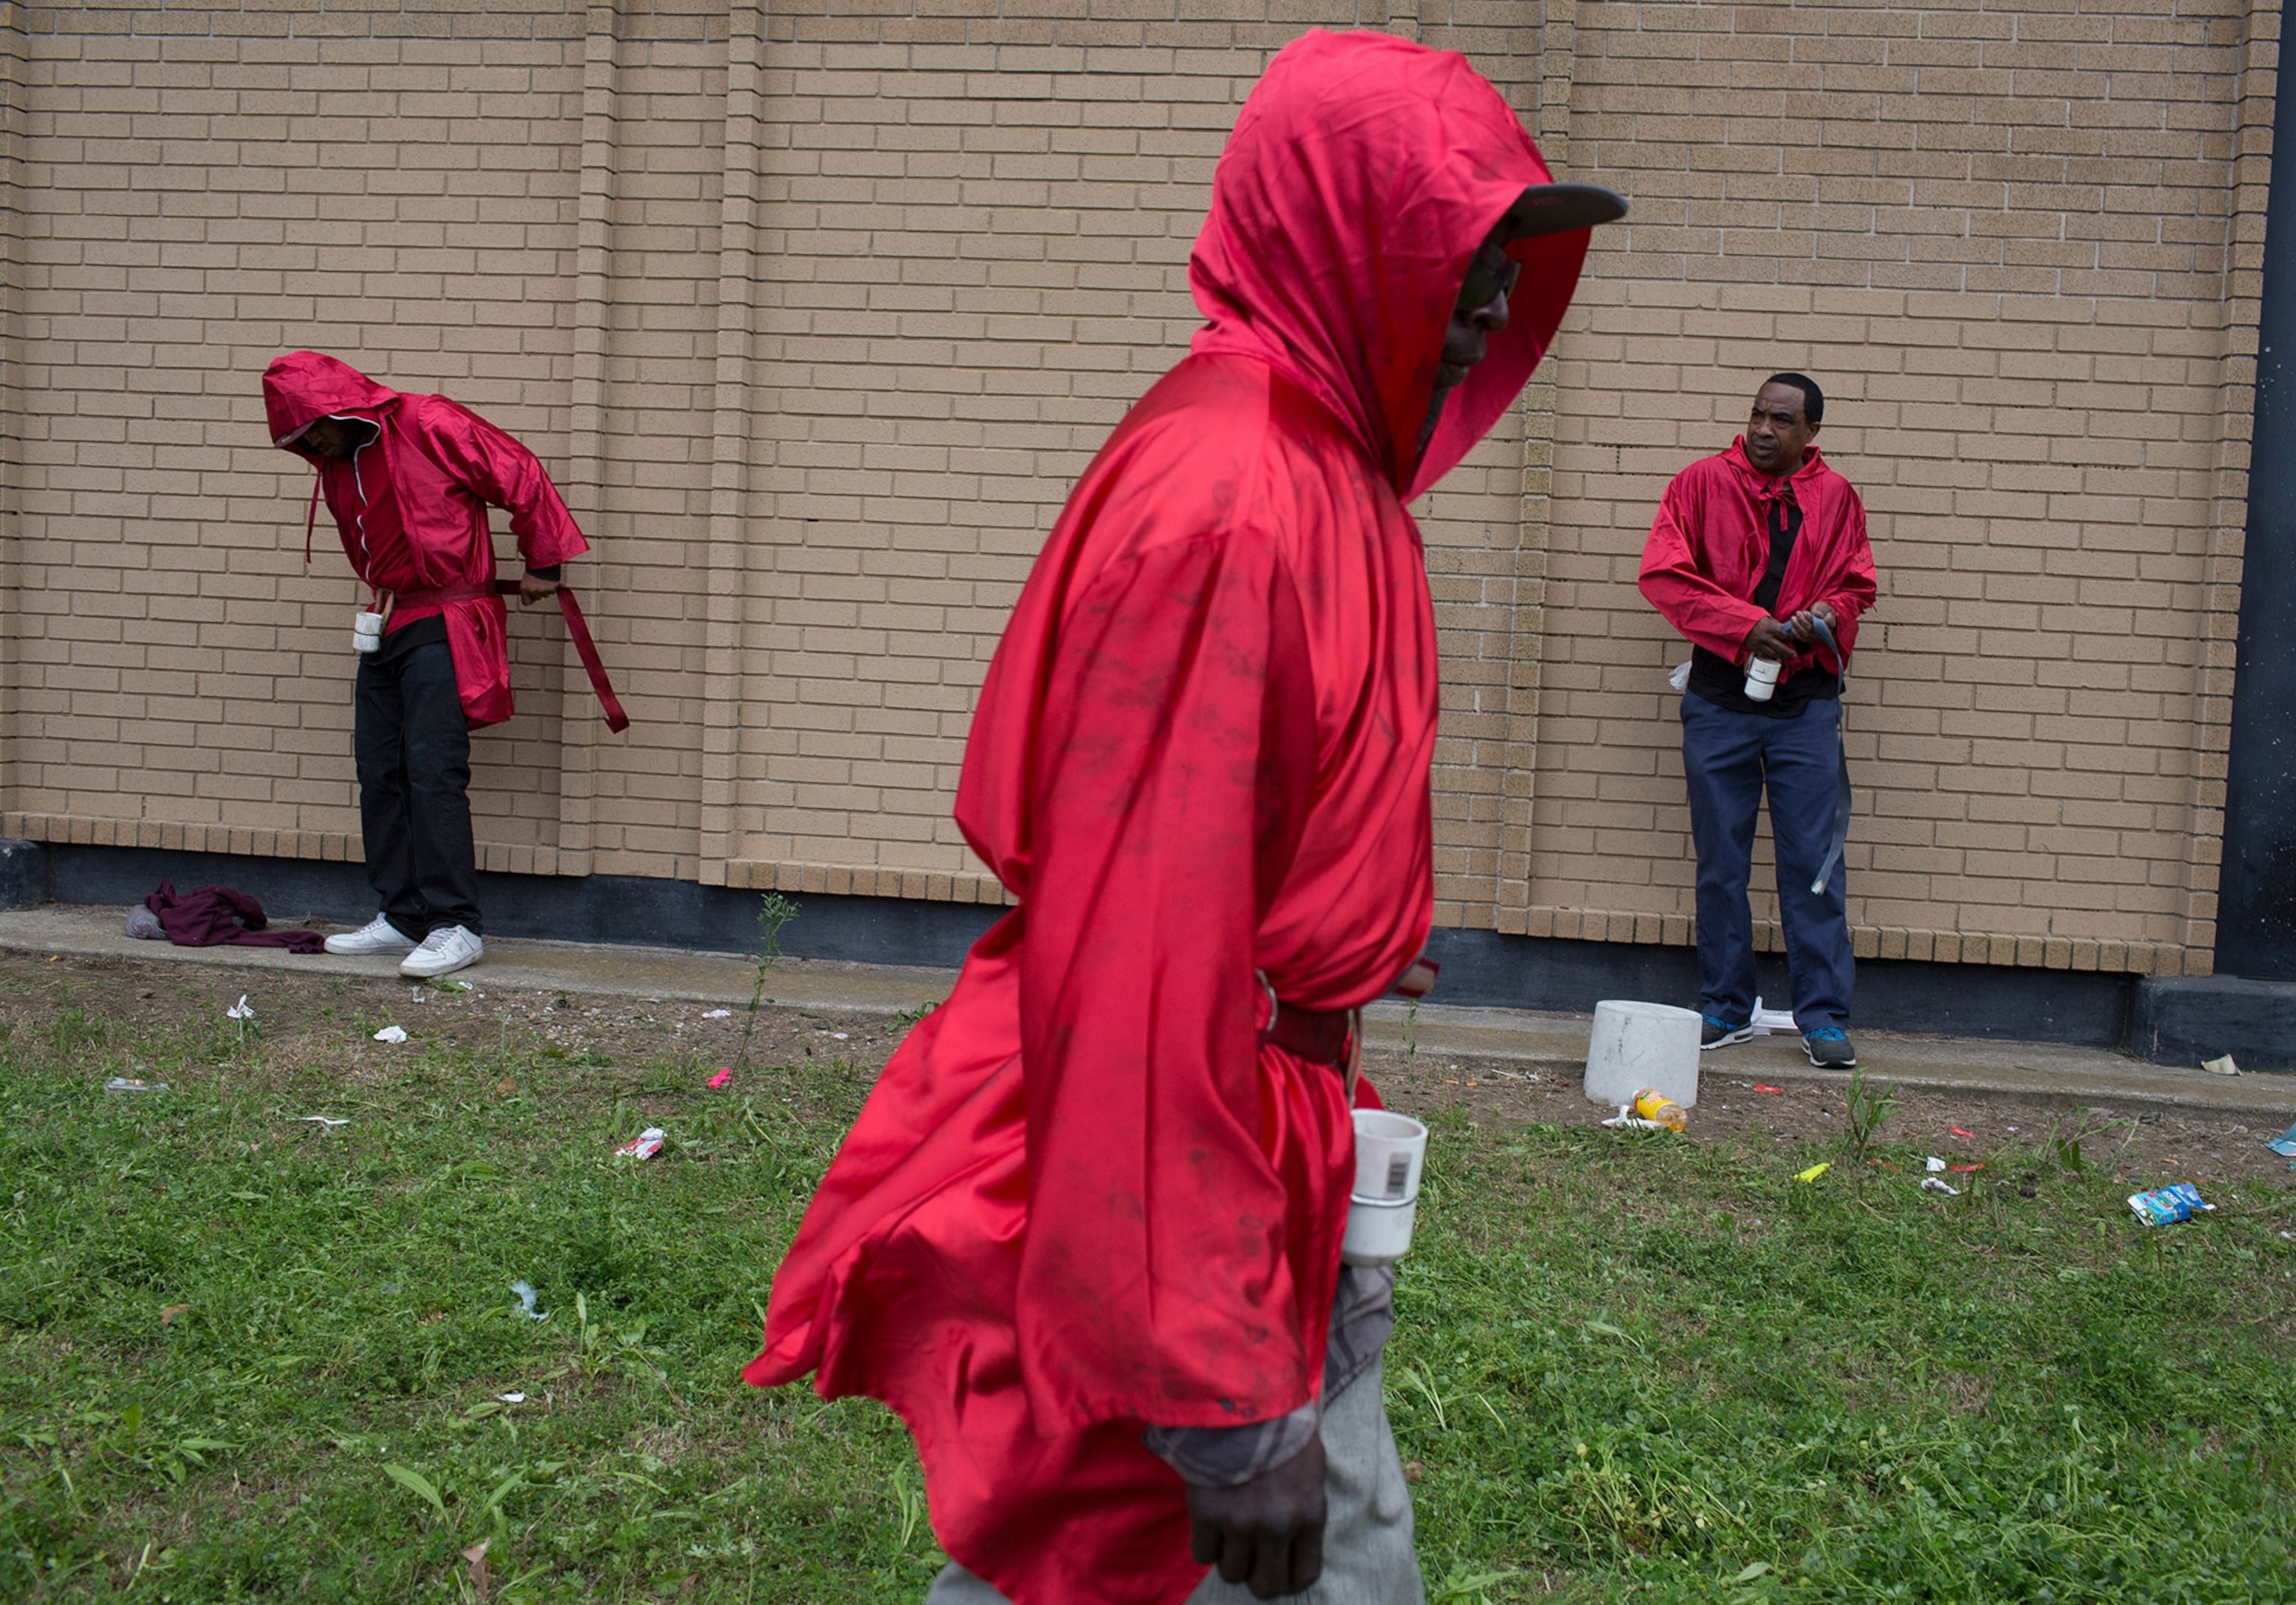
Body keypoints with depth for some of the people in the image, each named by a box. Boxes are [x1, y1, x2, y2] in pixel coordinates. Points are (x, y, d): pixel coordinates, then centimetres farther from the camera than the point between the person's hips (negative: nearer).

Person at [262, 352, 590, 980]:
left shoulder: (430, 426, -11)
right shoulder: (336, 465, 14)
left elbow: (521, 476, -7)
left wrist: (542, 563, -3)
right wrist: (382, 597, 14)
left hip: (445, 626, -8)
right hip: (385, 628, 8)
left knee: (434, 772, -14)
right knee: (380, 775, 6)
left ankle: (454, 925, -11)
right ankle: (401, 917, 14)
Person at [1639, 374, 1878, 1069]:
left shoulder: (1835, 497, 8)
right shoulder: (1703, 482, 2)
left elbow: (1857, 587, 14)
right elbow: (1663, 573, -5)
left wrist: (1828, 614, -9)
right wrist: (1745, 624, -13)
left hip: (1806, 700, 0)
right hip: (1720, 697, 0)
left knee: (1813, 860, -1)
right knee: (1721, 861, 6)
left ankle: (1824, 1017, 5)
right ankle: (1726, 1008, 17)